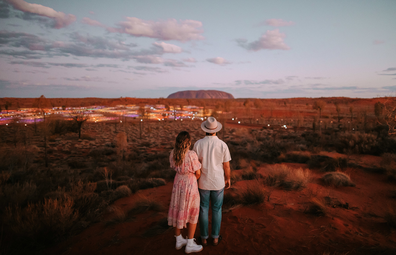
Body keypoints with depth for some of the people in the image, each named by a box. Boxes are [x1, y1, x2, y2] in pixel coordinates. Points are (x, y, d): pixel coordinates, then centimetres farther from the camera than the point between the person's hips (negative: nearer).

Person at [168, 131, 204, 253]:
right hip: (190, 185, -6)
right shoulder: (192, 155, -28)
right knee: (193, 214, 13)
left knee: (178, 211, 19)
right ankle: (190, 245, 24)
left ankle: (179, 241, 36)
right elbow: (198, 174, -15)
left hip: (178, 183, 6)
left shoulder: (173, 153, -9)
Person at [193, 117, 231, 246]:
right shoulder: (223, 145, -16)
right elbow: (226, 166, -8)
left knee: (203, 209, 16)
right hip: (218, 182, 0)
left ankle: (204, 237, 29)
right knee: (217, 209, 17)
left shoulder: (198, 144, -15)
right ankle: (215, 237, 29)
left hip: (203, 182, 1)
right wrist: (228, 179, 10)